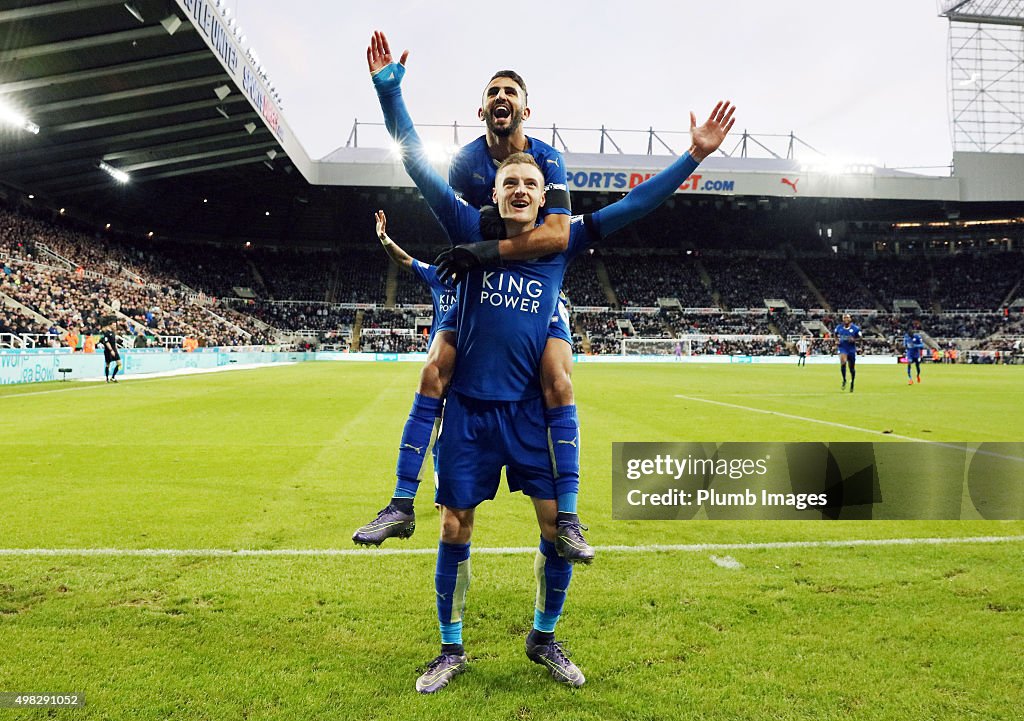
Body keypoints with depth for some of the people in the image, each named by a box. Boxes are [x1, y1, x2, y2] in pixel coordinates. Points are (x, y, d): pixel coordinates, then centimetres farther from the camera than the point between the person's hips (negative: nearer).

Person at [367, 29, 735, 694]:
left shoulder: (561, 243, 3)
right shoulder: (471, 230, 0)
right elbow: (419, 164, -1)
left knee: (559, 526, 1)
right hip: (470, 407, -1)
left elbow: (635, 204, 4)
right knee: (455, 530, 5)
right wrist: (389, 87, -4)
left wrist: (693, 157, 2)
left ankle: (544, 639, 28)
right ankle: (452, 650, 27)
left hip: (532, 409, 1)